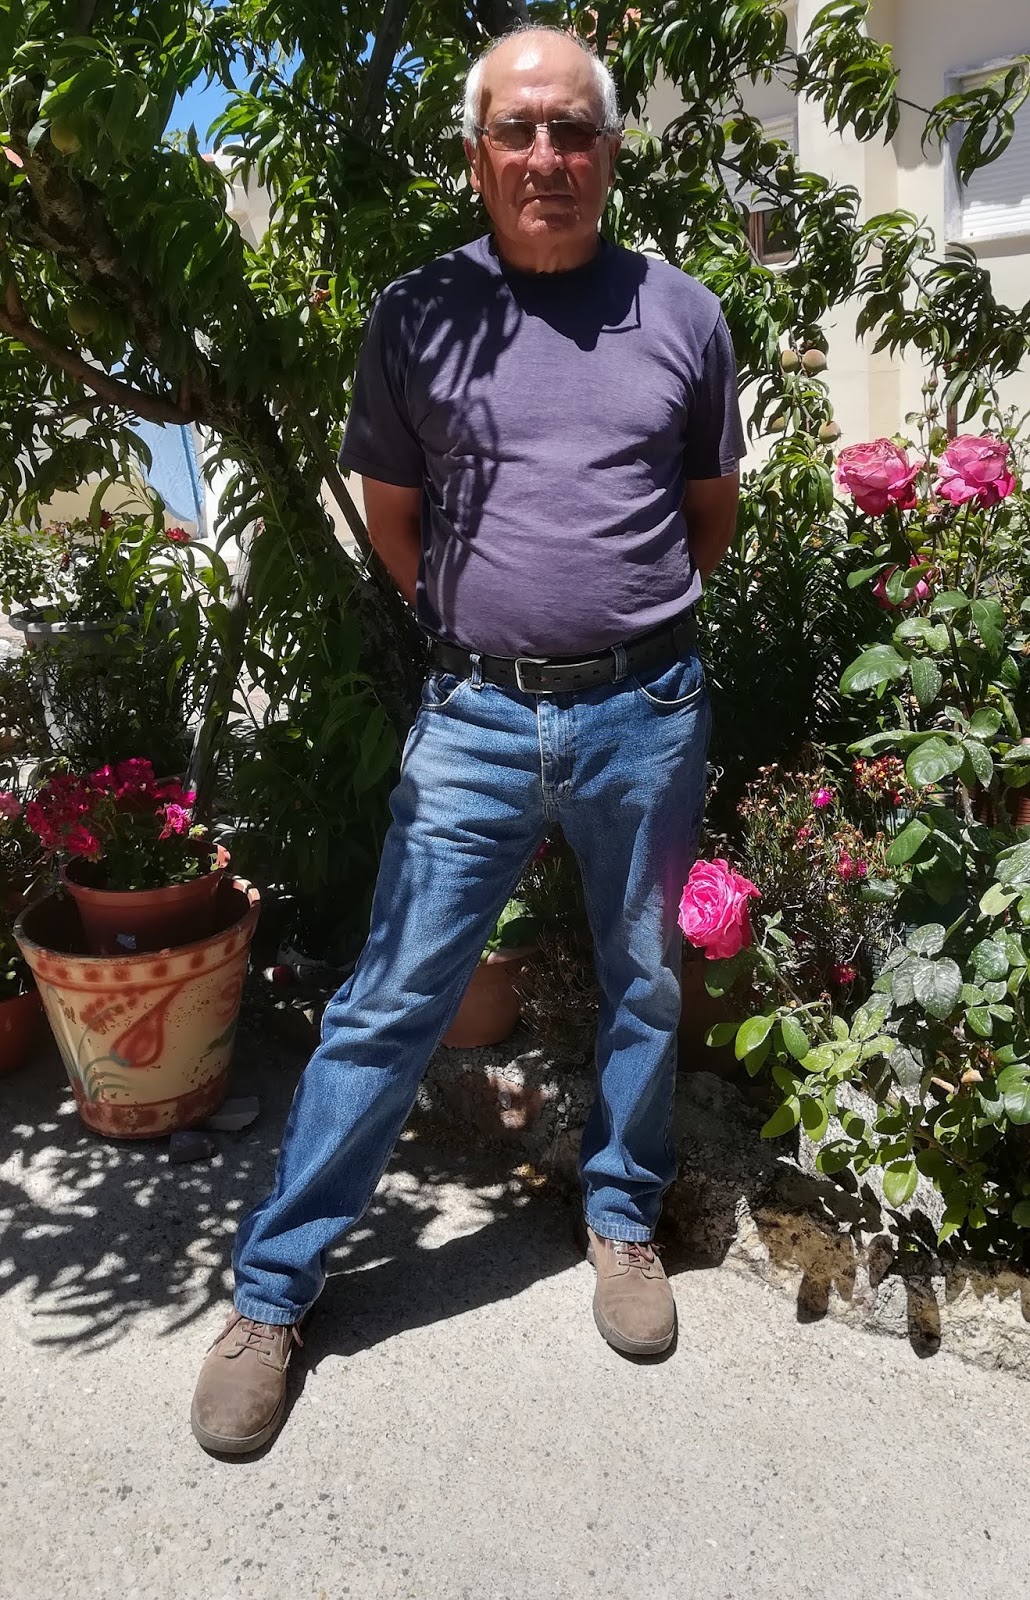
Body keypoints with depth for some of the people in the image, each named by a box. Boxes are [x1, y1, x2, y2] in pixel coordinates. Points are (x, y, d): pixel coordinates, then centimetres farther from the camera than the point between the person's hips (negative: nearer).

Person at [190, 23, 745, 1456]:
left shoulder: (681, 315, 5)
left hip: (646, 717, 2)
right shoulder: (417, 316, 2)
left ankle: (624, 1218, 39)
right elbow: (391, 512, 11)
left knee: (644, 989, 14)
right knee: (390, 1003, 2)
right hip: (475, 720, -1)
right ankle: (273, 1288, 18)